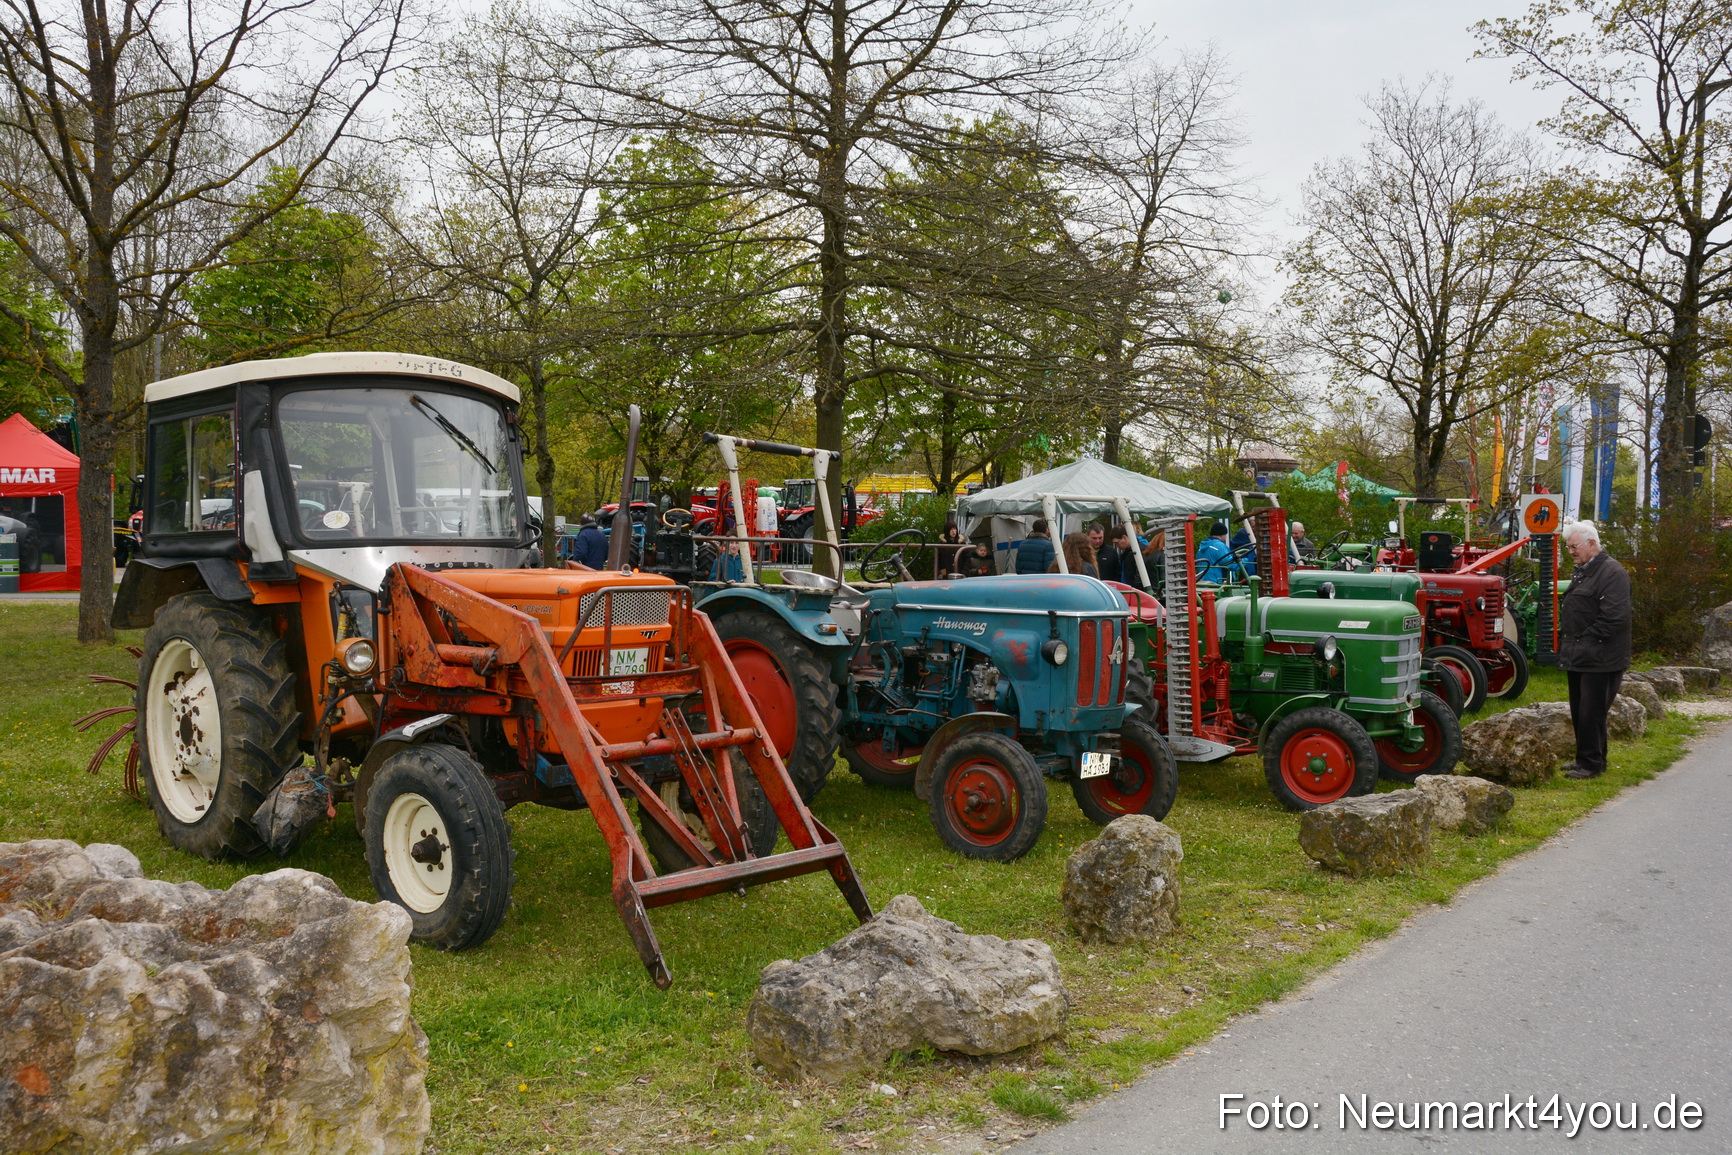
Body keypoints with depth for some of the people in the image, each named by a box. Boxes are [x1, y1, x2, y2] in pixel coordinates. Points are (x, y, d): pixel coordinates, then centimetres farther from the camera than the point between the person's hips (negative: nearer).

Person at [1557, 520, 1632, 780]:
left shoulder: (1612, 573, -15)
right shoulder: (1583, 571, 16)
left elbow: (1615, 617, -22)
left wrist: (1585, 640, -17)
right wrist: (1567, 637, 13)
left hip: (1599, 660, -9)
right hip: (1579, 658, 10)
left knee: (1591, 713, -4)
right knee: (1579, 712, 15)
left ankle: (1591, 764, 5)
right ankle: (1584, 759, 24)